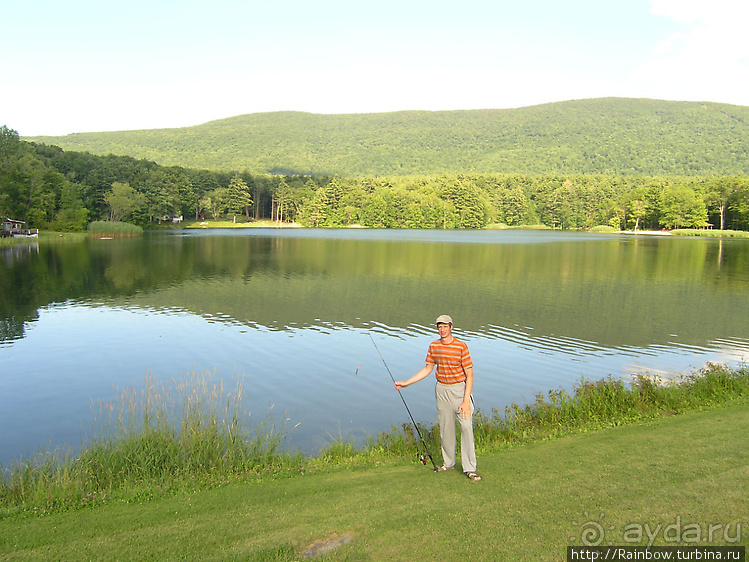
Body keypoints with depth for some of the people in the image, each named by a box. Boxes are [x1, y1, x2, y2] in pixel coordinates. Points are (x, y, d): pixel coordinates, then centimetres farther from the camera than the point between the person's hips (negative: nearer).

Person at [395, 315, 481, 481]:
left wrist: (466, 400, -16)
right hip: (441, 390, 5)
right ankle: (448, 463, 26)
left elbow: (469, 375, -10)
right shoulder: (433, 346, 4)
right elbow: (427, 369, 14)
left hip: (459, 389, -4)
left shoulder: (461, 346, -12)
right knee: (445, 428, 10)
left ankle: (469, 469, -1)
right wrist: (406, 383, 10)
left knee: (466, 427, -10)